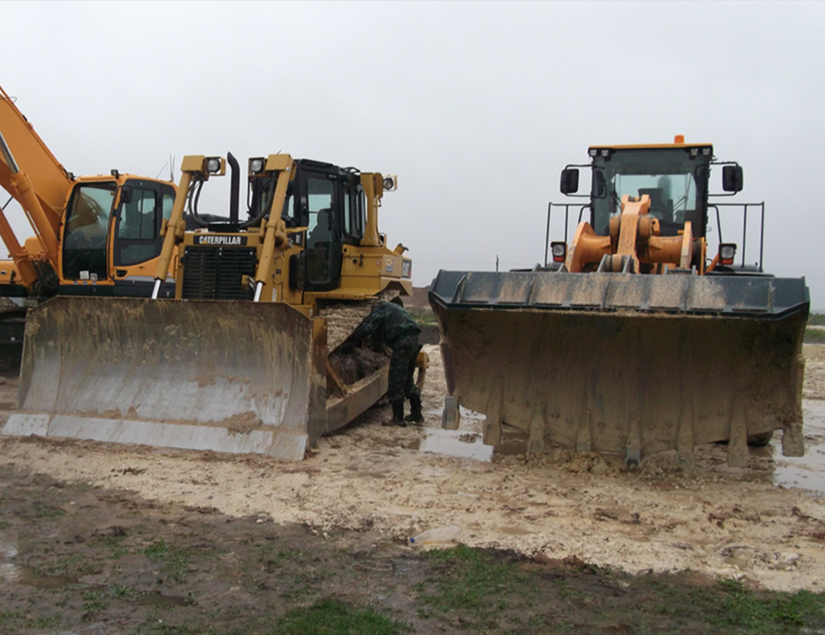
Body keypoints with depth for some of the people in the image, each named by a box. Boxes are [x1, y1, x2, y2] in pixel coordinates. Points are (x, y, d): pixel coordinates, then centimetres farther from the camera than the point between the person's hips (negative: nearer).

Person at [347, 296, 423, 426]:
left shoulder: (380, 308, 7)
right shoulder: (398, 308, 34)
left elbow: (367, 327, -5)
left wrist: (353, 339, 10)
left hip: (403, 342, -9)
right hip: (414, 339, 9)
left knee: (396, 381, -1)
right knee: (408, 379, 21)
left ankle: (398, 418, 3)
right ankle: (416, 414, 23)